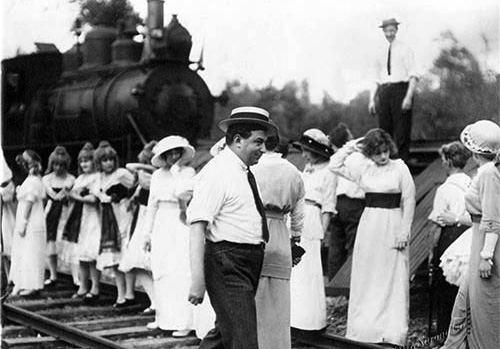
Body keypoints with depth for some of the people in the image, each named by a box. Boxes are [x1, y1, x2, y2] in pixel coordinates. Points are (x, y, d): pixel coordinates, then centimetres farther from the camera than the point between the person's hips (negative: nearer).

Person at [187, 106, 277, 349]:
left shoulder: (246, 172, 14)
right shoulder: (216, 173, -14)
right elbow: (197, 226, -20)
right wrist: (198, 278, -25)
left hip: (250, 263, 9)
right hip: (227, 265, -9)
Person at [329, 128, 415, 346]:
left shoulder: (400, 168, -3)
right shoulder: (364, 170, 7)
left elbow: (409, 201, -4)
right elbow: (335, 166, 6)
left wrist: (404, 231, -8)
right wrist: (351, 147, 3)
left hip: (391, 225, -4)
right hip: (368, 224, 4)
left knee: (392, 278, -2)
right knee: (366, 278, 6)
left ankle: (392, 332, 3)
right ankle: (366, 328, 14)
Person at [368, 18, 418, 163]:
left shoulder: (405, 49, 2)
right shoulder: (380, 52, 16)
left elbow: (413, 75, -4)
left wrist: (408, 97, -16)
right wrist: (372, 100, 10)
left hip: (400, 89, -4)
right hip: (384, 92, 4)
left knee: (402, 133, -5)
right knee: (384, 132, 4)